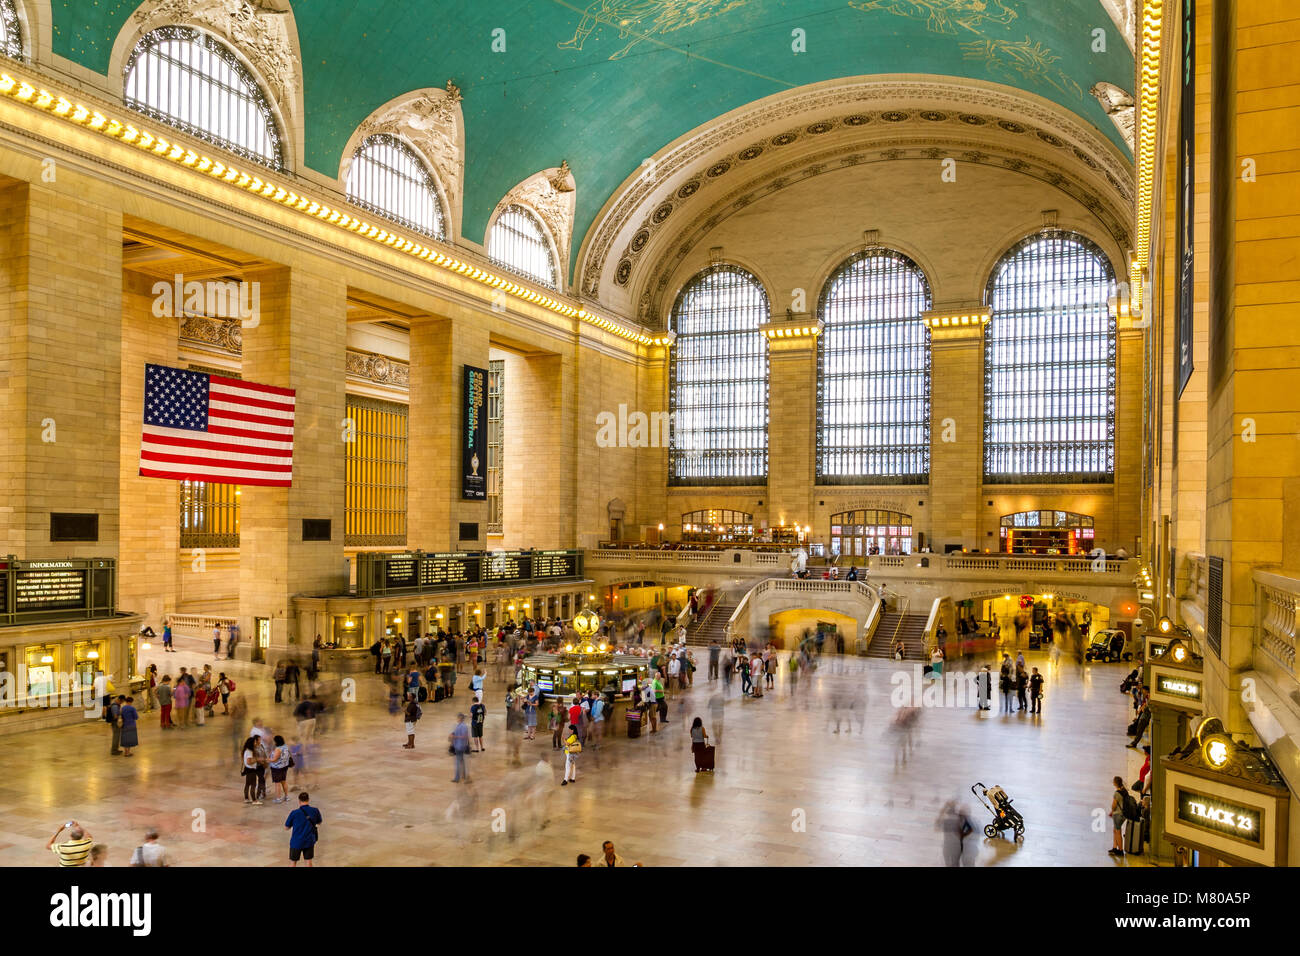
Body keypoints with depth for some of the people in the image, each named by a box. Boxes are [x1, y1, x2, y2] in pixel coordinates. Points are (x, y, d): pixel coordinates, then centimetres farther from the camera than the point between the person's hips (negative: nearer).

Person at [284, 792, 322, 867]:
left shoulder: (294, 813, -18)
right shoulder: (315, 811, -10)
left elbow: (286, 827, -4)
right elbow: (319, 822, 9)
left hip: (296, 842, -2)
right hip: (309, 841, 2)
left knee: (293, 862, 15)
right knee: (308, 861, 14)